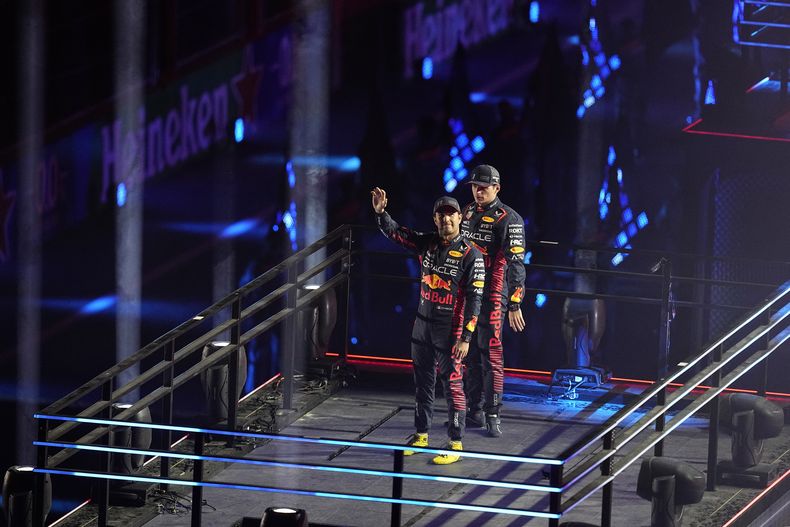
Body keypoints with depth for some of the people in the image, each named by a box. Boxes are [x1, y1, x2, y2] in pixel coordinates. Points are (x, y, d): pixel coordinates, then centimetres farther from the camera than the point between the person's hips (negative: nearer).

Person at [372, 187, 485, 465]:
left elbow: (474, 299, -13)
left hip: (450, 330, -6)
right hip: (423, 324, 6)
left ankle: (456, 443, 2)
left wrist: (465, 338, -17)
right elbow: (395, 233, 7)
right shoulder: (427, 243, 5)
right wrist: (381, 212, -14)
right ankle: (421, 435, 28)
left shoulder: (470, 255, -12)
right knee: (422, 381, 15)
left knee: (453, 384, -3)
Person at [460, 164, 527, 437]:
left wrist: (515, 304, -20)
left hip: (491, 296, -7)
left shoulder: (508, 219, -10)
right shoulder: (467, 213, 12)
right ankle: (475, 410, 19)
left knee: (491, 354, -7)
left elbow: (516, 263, -15)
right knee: (470, 354, 10)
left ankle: (493, 414, -4)